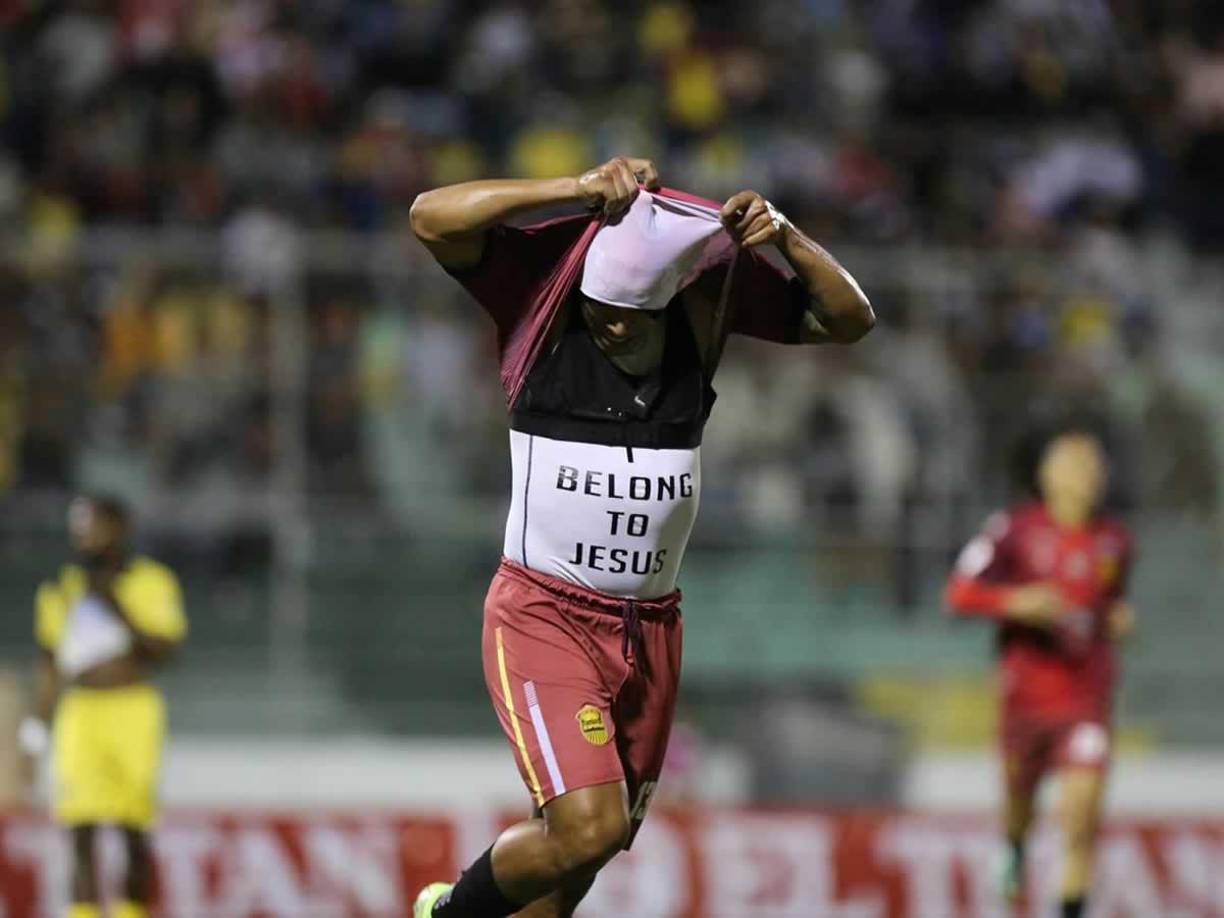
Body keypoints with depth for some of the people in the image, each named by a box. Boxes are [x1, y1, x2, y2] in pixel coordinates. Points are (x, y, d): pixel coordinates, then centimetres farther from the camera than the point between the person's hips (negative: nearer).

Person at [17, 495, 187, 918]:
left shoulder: (152, 582, 1)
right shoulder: (62, 590, 12)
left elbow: (164, 648, -6)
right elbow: (49, 662, 18)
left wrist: (120, 611, -14)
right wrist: (38, 721, 12)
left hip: (132, 711, -2)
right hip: (79, 715, 2)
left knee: (134, 832, 2)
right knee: (81, 831, -8)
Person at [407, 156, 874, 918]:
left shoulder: (709, 290, -2)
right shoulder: (547, 285, -11)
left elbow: (850, 321, 3)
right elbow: (433, 218, -25)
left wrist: (787, 239, -15)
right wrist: (579, 190, -31)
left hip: (651, 626, 5)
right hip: (544, 617, -5)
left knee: (596, 843, 12)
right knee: (588, 830, -17)